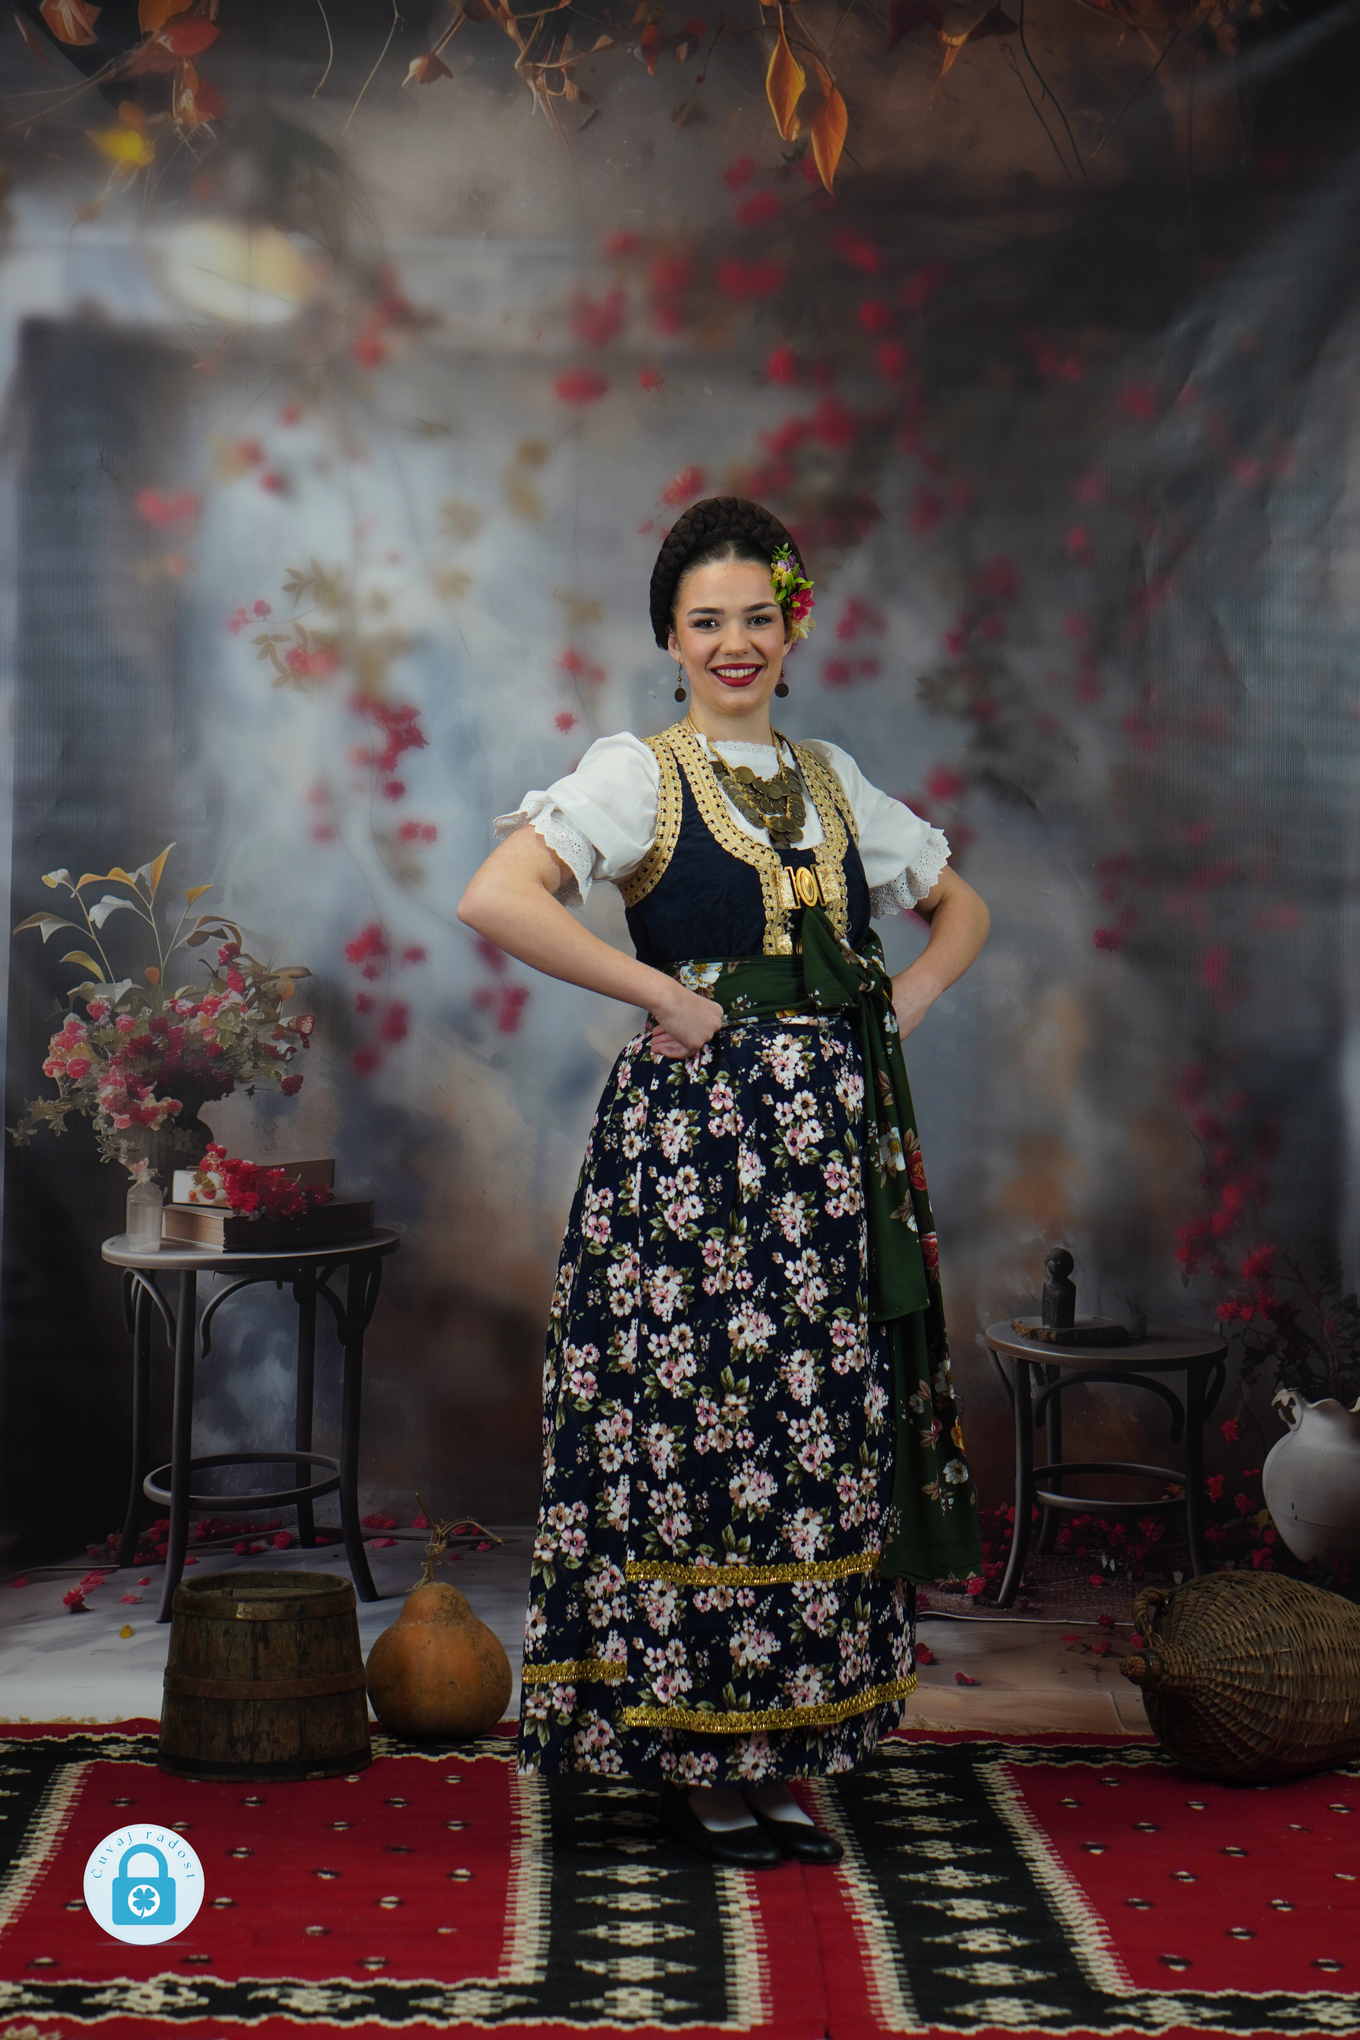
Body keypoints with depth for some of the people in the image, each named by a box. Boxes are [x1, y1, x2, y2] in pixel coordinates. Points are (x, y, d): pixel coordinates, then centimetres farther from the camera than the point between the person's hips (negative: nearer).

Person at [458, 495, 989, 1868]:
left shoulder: (832, 780, 16)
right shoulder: (638, 773, -1)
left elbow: (961, 905, 28)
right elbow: (495, 900, -18)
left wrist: (903, 1006, 9)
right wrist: (666, 995, -14)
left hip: (835, 1137, 6)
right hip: (695, 1133, -5)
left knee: (820, 1435, 6)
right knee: (700, 1432, -4)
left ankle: (783, 1750, 18)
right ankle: (693, 1763, 9)